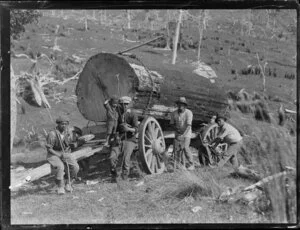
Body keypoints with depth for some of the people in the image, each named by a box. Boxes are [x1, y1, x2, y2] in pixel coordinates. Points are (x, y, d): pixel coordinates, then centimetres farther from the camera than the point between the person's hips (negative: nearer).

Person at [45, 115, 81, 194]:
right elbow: (49, 149, -15)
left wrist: (73, 144, -15)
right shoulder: (52, 134, -17)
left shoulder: (69, 131, 0)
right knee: (60, 167, -35)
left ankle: (68, 184, 1)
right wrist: (60, 155, -24)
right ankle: (60, 187, -21)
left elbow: (73, 145, 10)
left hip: (66, 153, 5)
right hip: (54, 155, -5)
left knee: (75, 167, -20)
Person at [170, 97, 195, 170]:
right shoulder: (174, 113, -3)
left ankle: (191, 165, -8)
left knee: (185, 148, -19)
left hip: (186, 133, -4)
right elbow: (172, 124, 7)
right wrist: (177, 129, -12)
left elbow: (188, 125, -23)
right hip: (178, 134, 4)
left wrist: (183, 135, -31)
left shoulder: (188, 113, -16)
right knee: (176, 148, -8)